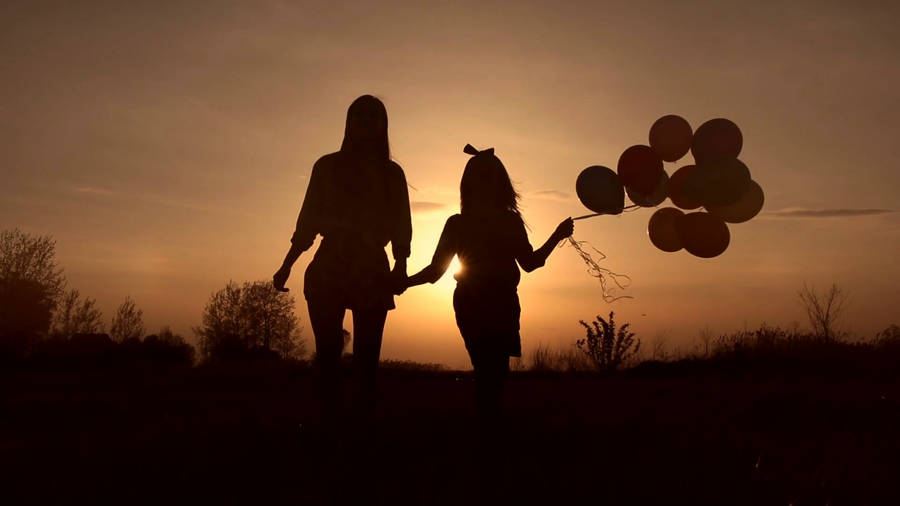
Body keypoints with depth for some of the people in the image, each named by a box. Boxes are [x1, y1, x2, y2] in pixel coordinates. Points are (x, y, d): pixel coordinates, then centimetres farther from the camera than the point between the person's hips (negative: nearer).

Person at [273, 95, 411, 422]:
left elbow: (400, 227, 6)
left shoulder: (392, 174, 11)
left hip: (373, 273, 1)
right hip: (328, 272, 0)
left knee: (367, 357, -4)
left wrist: (400, 266, -11)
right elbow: (308, 223, 9)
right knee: (328, 353, -6)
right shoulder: (328, 167, 9)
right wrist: (286, 266, 2)